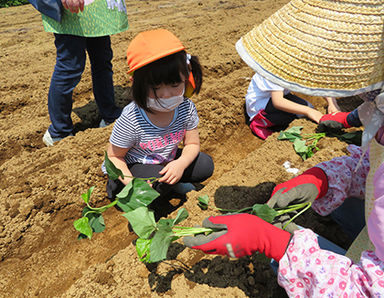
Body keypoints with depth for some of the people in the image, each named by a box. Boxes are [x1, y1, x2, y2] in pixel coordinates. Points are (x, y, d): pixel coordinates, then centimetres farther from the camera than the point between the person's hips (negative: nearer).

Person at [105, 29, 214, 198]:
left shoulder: (186, 108, -20)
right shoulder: (131, 119, -32)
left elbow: (192, 144, -8)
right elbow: (114, 156, -17)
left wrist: (181, 163, -29)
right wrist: (131, 182, -32)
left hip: (167, 161, 4)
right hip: (134, 166, -4)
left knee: (205, 165, -6)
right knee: (161, 180, -31)